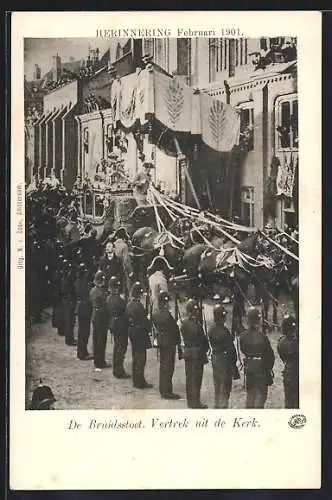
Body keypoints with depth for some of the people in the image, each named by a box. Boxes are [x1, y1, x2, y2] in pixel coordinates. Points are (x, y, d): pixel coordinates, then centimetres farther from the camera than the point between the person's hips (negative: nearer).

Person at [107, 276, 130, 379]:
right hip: (121, 325, -9)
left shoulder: (109, 298, 5)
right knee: (122, 347, -2)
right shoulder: (118, 299, -23)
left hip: (113, 323, 9)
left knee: (117, 346, 19)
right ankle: (119, 371, 1)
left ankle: (116, 369, 27)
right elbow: (124, 312, -20)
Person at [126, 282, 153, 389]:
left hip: (131, 331, 9)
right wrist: (148, 329, -5)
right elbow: (144, 320, -19)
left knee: (135, 356, 17)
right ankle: (140, 382, 1)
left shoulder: (129, 304, 5)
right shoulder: (138, 306, -21)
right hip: (140, 332, -9)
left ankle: (136, 380, 24)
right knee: (141, 357, -2)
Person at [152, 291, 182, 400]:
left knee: (163, 365, 19)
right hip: (169, 342, -9)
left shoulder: (155, 313, 5)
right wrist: (178, 341, -4)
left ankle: (163, 389, 29)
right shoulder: (166, 314, -23)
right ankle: (167, 392, 2)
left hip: (160, 341, 9)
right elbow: (174, 328, -16)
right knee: (168, 367, -2)